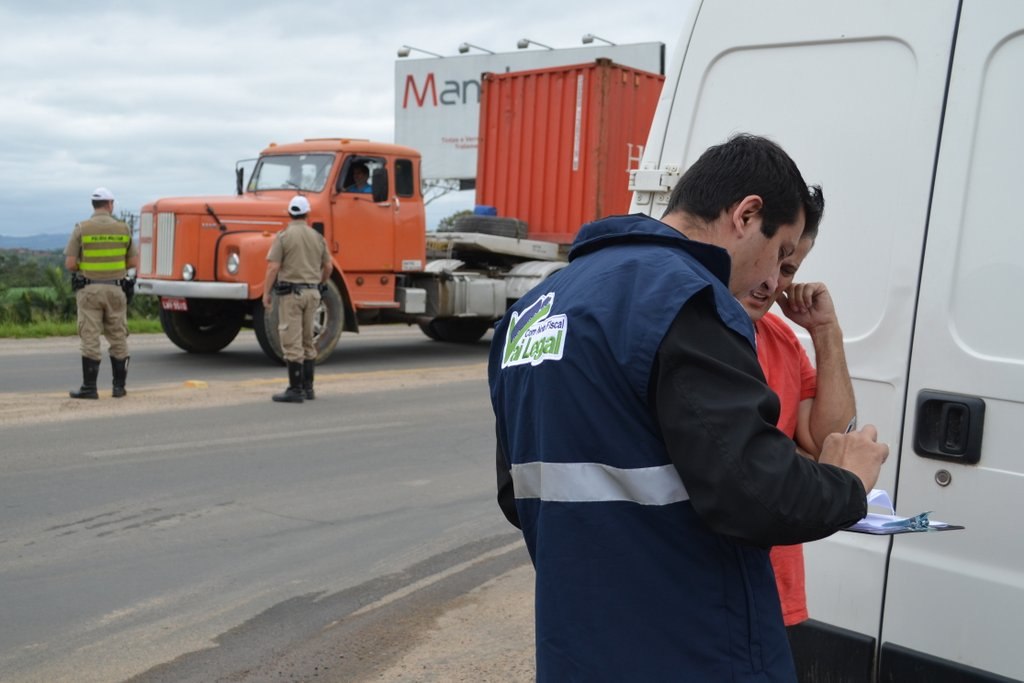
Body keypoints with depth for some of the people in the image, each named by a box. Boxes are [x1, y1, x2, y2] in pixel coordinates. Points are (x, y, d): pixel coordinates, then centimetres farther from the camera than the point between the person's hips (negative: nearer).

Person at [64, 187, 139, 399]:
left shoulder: (81, 229, -5)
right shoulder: (123, 228, 1)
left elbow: (70, 264, -8)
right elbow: (134, 262, 3)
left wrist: (84, 267, 13)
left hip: (89, 290, -2)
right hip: (115, 289, 2)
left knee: (90, 340, 1)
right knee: (118, 339, 10)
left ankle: (89, 387, 2)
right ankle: (119, 386, 14)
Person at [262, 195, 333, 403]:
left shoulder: (284, 236, -7)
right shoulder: (317, 237, 7)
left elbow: (273, 267, -13)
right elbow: (328, 267, 13)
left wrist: (266, 293, -6)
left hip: (291, 293, -5)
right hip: (312, 292, 5)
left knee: (292, 343, -3)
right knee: (307, 341, 15)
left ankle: (295, 389, -3)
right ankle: (308, 387, 19)